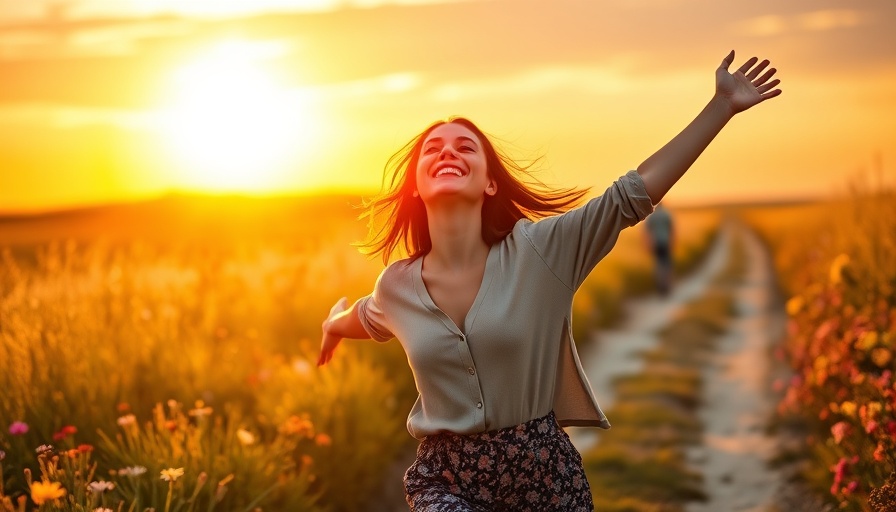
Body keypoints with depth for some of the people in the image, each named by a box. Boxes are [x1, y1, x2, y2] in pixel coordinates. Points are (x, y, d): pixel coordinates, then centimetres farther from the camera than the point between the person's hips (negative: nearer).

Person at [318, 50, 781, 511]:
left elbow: (636, 191, -9)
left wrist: (722, 105, -10)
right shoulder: (396, 287, -1)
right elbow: (367, 318, 25)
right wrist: (334, 325, 45)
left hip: (545, 473, 0)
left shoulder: (539, 249, -8)